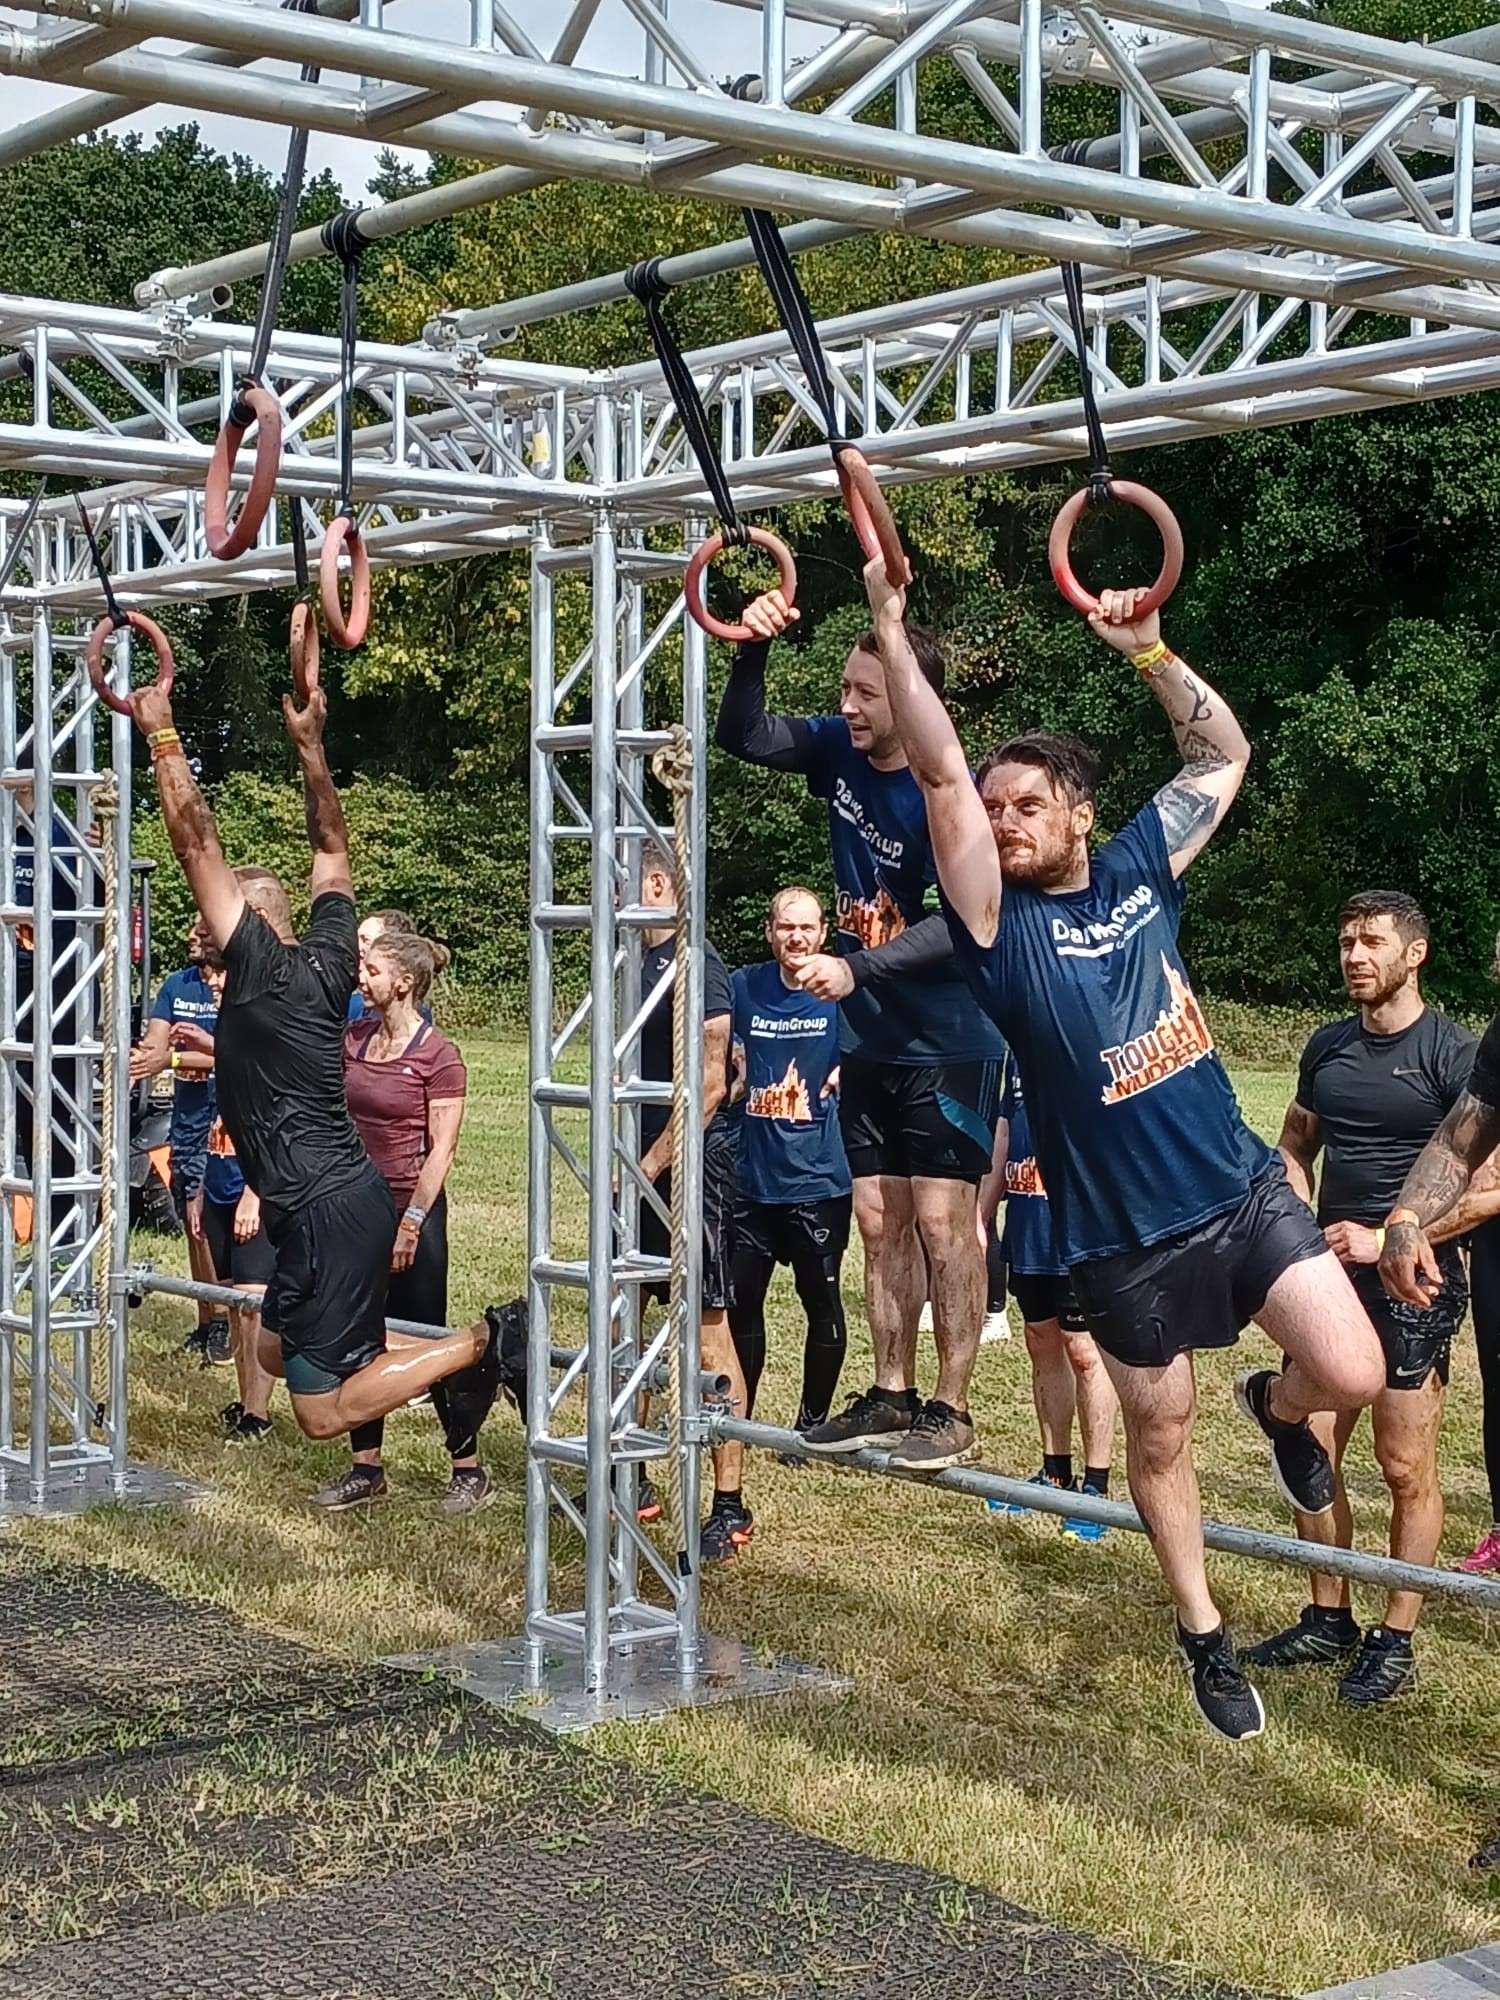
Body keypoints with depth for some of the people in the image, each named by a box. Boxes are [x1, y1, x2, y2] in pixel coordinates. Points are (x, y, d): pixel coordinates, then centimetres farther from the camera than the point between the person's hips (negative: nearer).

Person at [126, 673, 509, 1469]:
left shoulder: (262, 970, -12)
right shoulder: (327, 961, 7)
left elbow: (196, 840, -13)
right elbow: (331, 850, 20)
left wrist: (161, 733, -9)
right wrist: (309, 744, 18)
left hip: (326, 1213, -9)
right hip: (348, 1195, 9)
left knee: (322, 1409, -4)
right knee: (279, 1349, 25)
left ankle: (480, 1342, -6)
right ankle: (469, 1350, 17)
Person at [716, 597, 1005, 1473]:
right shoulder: (840, 749, 0)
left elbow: (958, 925, -24)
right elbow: (744, 737, 5)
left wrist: (856, 968, -33)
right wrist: (753, 649, -12)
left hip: (950, 1044, -7)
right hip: (870, 1041, 7)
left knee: (942, 1220, -5)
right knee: (881, 1220, 12)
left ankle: (952, 1410, 4)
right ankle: (892, 1395, 21)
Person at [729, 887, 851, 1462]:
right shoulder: (744, 988, 3)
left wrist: (844, 1074, -14)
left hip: (817, 1178, -3)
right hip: (749, 1173, 3)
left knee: (821, 1302, 6)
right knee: (740, 1301, 9)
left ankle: (813, 1422, 21)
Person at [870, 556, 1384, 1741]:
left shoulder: (1140, 871, 1)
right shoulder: (1000, 922, -9)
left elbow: (1225, 754, 11)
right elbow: (939, 772, -21)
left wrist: (1146, 649, 1)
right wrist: (890, 623, -26)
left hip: (1245, 1190, 2)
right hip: (1122, 1235, -2)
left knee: (1353, 1374, -14)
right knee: (1160, 1437, 12)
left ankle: (1277, 1407, 24)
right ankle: (1207, 1641, 33)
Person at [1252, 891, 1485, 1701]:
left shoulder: (1453, 1054, -9)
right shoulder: (1328, 1047, 10)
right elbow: (1293, 1147, 22)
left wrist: (1388, 1239, -17)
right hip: (1328, 1274, 6)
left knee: (1405, 1469, -2)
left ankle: (1395, 1641, 9)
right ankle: (1327, 1622, 21)